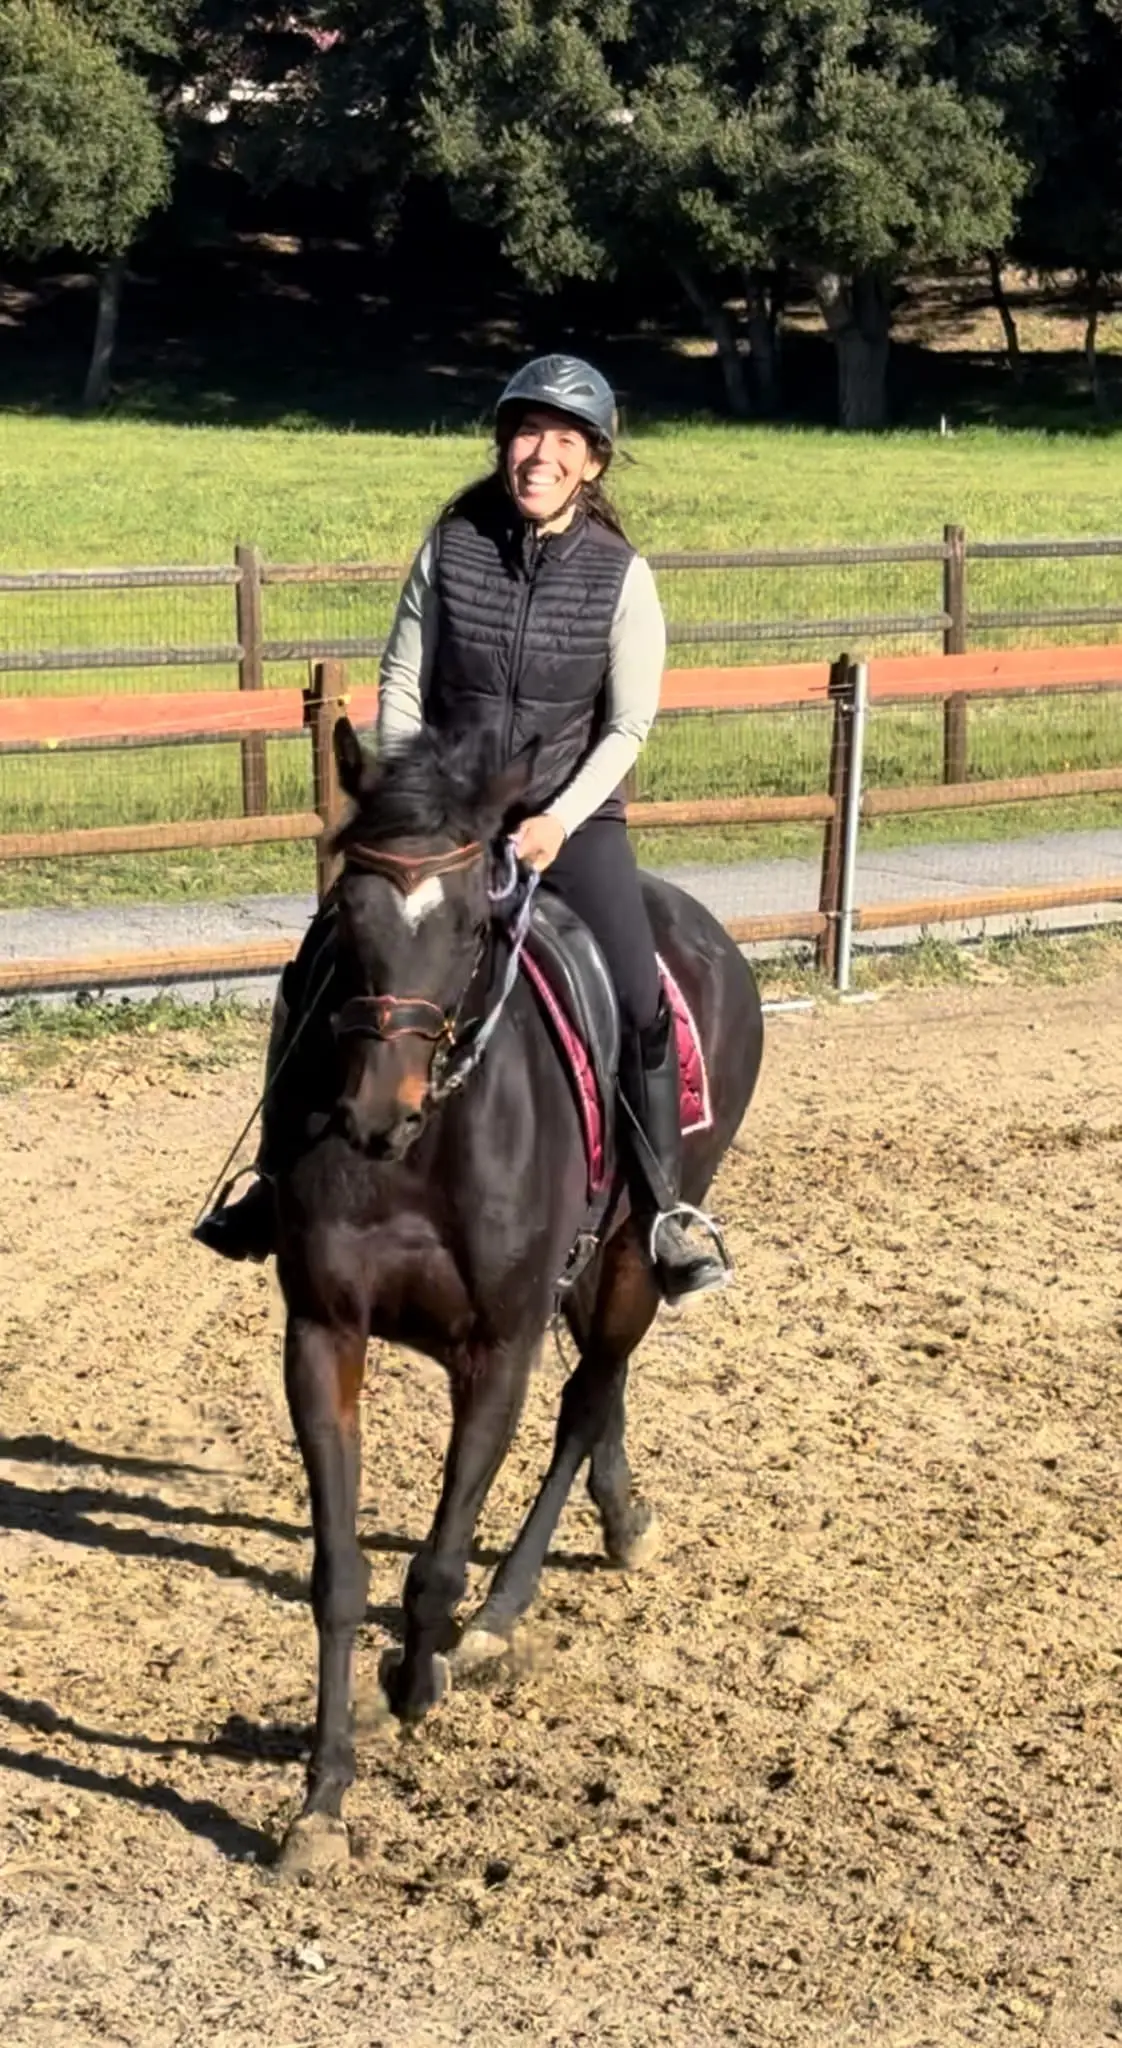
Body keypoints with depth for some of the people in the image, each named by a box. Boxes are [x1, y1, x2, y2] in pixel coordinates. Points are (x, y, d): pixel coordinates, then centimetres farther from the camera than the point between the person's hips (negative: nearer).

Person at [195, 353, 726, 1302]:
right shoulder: (453, 548, -3)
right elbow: (402, 690, 1)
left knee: (643, 999, -19)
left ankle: (665, 1208, -5)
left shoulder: (622, 575, -7)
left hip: (571, 817, -2)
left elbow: (628, 726, -6)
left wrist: (560, 820, -18)